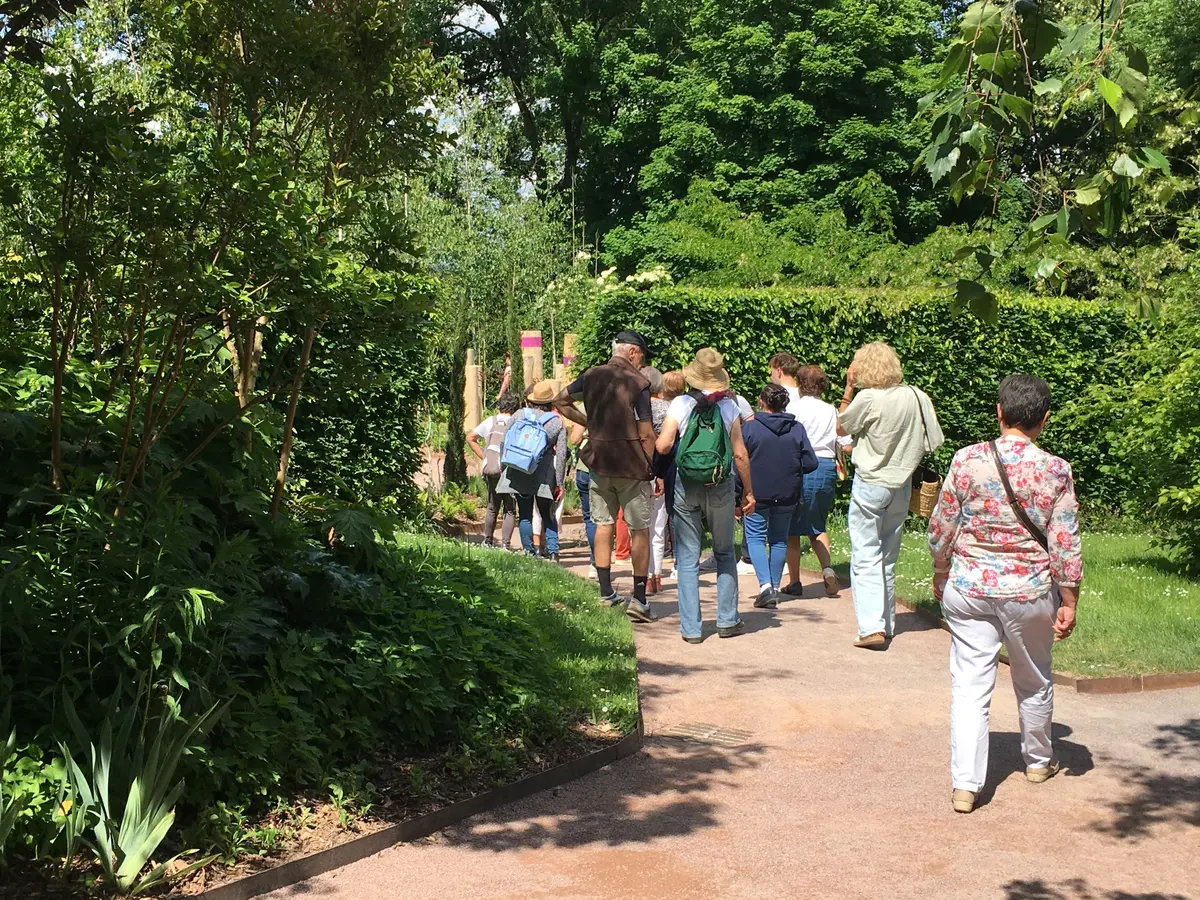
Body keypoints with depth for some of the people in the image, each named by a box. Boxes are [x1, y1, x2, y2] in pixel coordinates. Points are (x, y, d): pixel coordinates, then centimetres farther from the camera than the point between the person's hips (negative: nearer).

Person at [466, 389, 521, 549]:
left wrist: (483, 456, 11)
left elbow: (470, 438, 10)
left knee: (492, 508, 18)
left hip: (491, 471, 3)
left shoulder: (490, 421, 7)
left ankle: (488, 541, 22)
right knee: (510, 510, 5)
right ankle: (505, 543, -3)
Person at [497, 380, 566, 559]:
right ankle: (552, 551, 1)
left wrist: (503, 466, 17)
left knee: (524, 514, 8)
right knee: (548, 514, 13)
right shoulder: (557, 422, 2)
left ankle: (529, 551, 6)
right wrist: (559, 483, 5)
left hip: (518, 472, 0)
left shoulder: (520, 414, 2)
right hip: (544, 475, 0)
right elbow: (561, 455, 0)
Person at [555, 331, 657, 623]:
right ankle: (639, 600, 2)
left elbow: (560, 401, 19)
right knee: (640, 530, 3)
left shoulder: (591, 376, 4)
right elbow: (646, 434, -14)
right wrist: (651, 467, -3)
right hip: (631, 466, -5)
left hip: (598, 464, 5)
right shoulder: (638, 382, -11)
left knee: (603, 524, 13)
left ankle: (606, 594, 15)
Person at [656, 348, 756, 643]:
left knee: (687, 558, 5)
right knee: (724, 553, 17)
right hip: (720, 486, 1)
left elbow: (663, 446, -11)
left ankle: (691, 628, 4)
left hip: (685, 486, -1)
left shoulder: (680, 404, -4)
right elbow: (740, 454, 0)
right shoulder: (729, 406, -1)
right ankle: (728, 620, 17)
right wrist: (749, 491, 9)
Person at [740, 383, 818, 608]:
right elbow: (811, 464, -3)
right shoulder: (797, 429, -2)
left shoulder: (749, 428, -9)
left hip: (757, 494, -3)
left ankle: (765, 584, -12)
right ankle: (775, 588, 16)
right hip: (787, 495, 3)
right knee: (779, 540, 14)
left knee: (755, 538, 6)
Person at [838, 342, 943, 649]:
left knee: (866, 558, -4)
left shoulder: (868, 397, -15)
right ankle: (887, 624, 24)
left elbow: (841, 427, 0)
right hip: (901, 485, 5)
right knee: (888, 558, 17)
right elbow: (930, 442, 7)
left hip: (870, 485, -5)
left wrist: (848, 389, 2)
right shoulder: (916, 396, -1)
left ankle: (872, 627, -15)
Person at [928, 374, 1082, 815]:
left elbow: (941, 527, -1)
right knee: (1033, 682, 21)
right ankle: (1038, 760, 41)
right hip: (1028, 590, 0)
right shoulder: (1056, 471, -9)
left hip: (968, 587, 0)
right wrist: (1069, 601, 2)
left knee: (969, 686, 4)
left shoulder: (967, 460, -8)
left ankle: (965, 784, 0)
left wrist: (940, 574, 15)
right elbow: (1066, 543, -7)